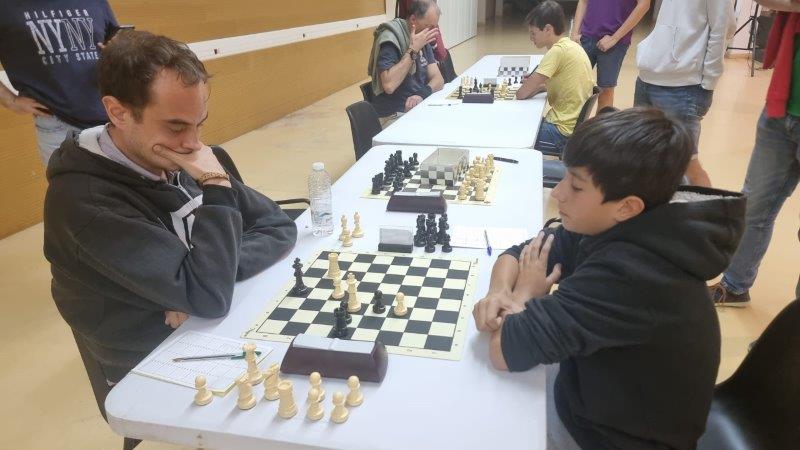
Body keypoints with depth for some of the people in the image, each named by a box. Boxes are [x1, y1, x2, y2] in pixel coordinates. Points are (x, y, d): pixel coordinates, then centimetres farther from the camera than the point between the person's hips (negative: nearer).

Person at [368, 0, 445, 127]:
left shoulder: (423, 40, 9)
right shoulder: (390, 40, -15)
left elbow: (438, 79, 2)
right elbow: (389, 85, -28)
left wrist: (422, 94, -19)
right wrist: (413, 50, -24)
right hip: (394, 116, -7)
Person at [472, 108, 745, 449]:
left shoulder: (629, 273, -36)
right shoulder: (611, 229, -10)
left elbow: (505, 350, -35)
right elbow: (518, 253, 0)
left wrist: (524, 294, -15)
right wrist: (499, 293, -21)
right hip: (589, 393, 7)